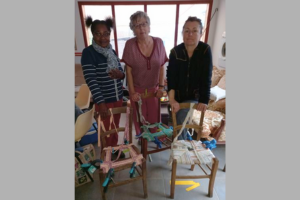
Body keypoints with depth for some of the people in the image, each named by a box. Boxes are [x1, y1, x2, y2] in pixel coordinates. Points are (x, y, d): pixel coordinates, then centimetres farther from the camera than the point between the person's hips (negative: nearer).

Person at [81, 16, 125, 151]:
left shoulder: (113, 52, 8)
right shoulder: (88, 52, -11)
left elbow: (121, 73, 14)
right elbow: (90, 79, -18)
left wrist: (120, 75, -11)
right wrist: (100, 102, -26)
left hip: (118, 98, 6)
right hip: (104, 101, -6)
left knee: (115, 130, 20)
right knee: (106, 133, 7)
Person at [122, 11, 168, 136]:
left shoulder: (159, 42, -9)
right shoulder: (130, 44, -14)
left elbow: (161, 67, -1)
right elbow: (128, 70, -10)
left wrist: (161, 87, -3)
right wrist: (132, 92, -10)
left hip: (154, 89, 2)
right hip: (137, 89, -1)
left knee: (154, 118, 16)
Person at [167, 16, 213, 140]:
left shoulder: (205, 50, -12)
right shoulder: (175, 51, -9)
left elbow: (206, 78, -14)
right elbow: (171, 77, -17)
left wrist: (204, 100, -19)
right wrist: (171, 99, -26)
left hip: (194, 95, -2)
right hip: (178, 95, 2)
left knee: (180, 122, -14)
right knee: (178, 123, 6)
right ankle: (185, 138, 36)